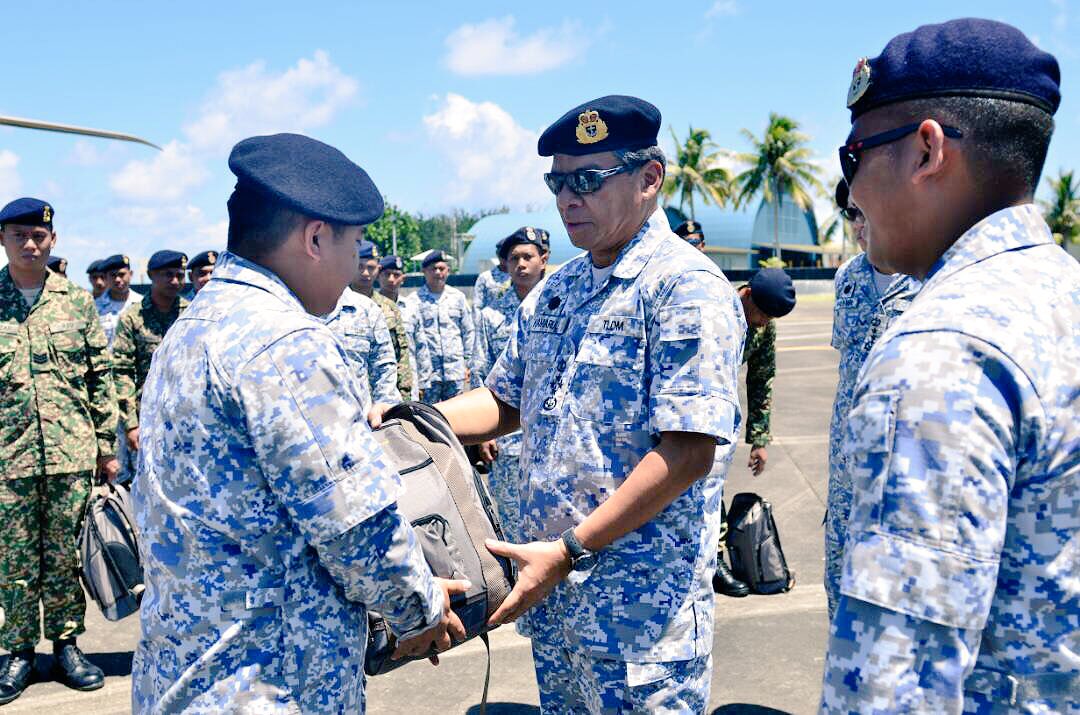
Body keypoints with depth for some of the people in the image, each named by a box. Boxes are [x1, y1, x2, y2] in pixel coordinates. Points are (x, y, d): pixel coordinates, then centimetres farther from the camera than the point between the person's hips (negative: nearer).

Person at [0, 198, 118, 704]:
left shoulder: (76, 301, 6)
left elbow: (101, 378, 8)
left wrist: (106, 446, 5)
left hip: (72, 452, 1)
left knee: (66, 555, 8)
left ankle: (66, 643, 21)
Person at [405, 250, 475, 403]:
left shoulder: (458, 297, 10)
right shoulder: (414, 301, -2)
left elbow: (468, 331, 14)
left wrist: (468, 363, 9)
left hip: (455, 371, 3)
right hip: (427, 372, -3)